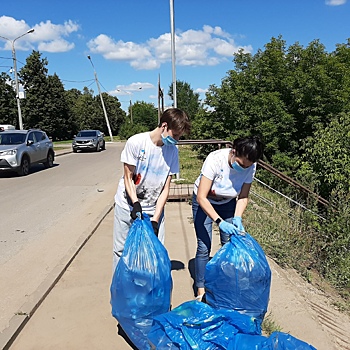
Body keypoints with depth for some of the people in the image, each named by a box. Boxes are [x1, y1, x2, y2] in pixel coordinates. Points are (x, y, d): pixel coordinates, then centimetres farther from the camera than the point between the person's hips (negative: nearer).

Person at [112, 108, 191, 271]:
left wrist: (155, 220, -13)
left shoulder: (172, 151, -7)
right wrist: (135, 203, -23)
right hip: (127, 206, -2)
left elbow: (166, 188, -7)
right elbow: (128, 178, -10)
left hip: (153, 209, 2)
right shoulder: (136, 142, -16)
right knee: (121, 249, 8)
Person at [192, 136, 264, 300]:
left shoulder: (250, 167, -22)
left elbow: (243, 197, -10)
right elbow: (201, 197, -34)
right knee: (204, 247, -6)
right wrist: (219, 221, -42)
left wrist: (237, 218, -27)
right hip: (204, 202, -3)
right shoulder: (215, 159, -35)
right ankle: (201, 291, 8)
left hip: (228, 203, 4)